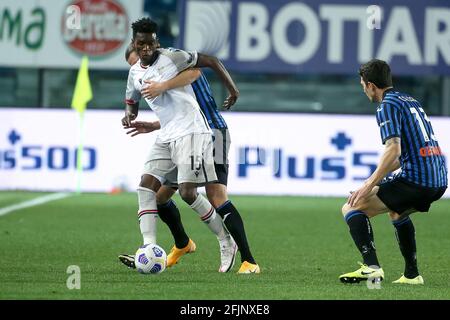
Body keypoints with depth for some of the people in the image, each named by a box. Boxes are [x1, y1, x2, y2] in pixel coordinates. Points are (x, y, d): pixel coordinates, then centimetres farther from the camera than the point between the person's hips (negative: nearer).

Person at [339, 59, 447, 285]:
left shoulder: (387, 106, -6)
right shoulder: (410, 101, 22)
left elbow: (393, 150, -19)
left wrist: (370, 185, -17)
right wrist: (375, 178, 27)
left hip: (415, 179, -9)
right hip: (439, 180, 9)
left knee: (352, 208, -4)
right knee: (397, 212, 37)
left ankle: (371, 266, -20)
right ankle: (411, 274, 32)